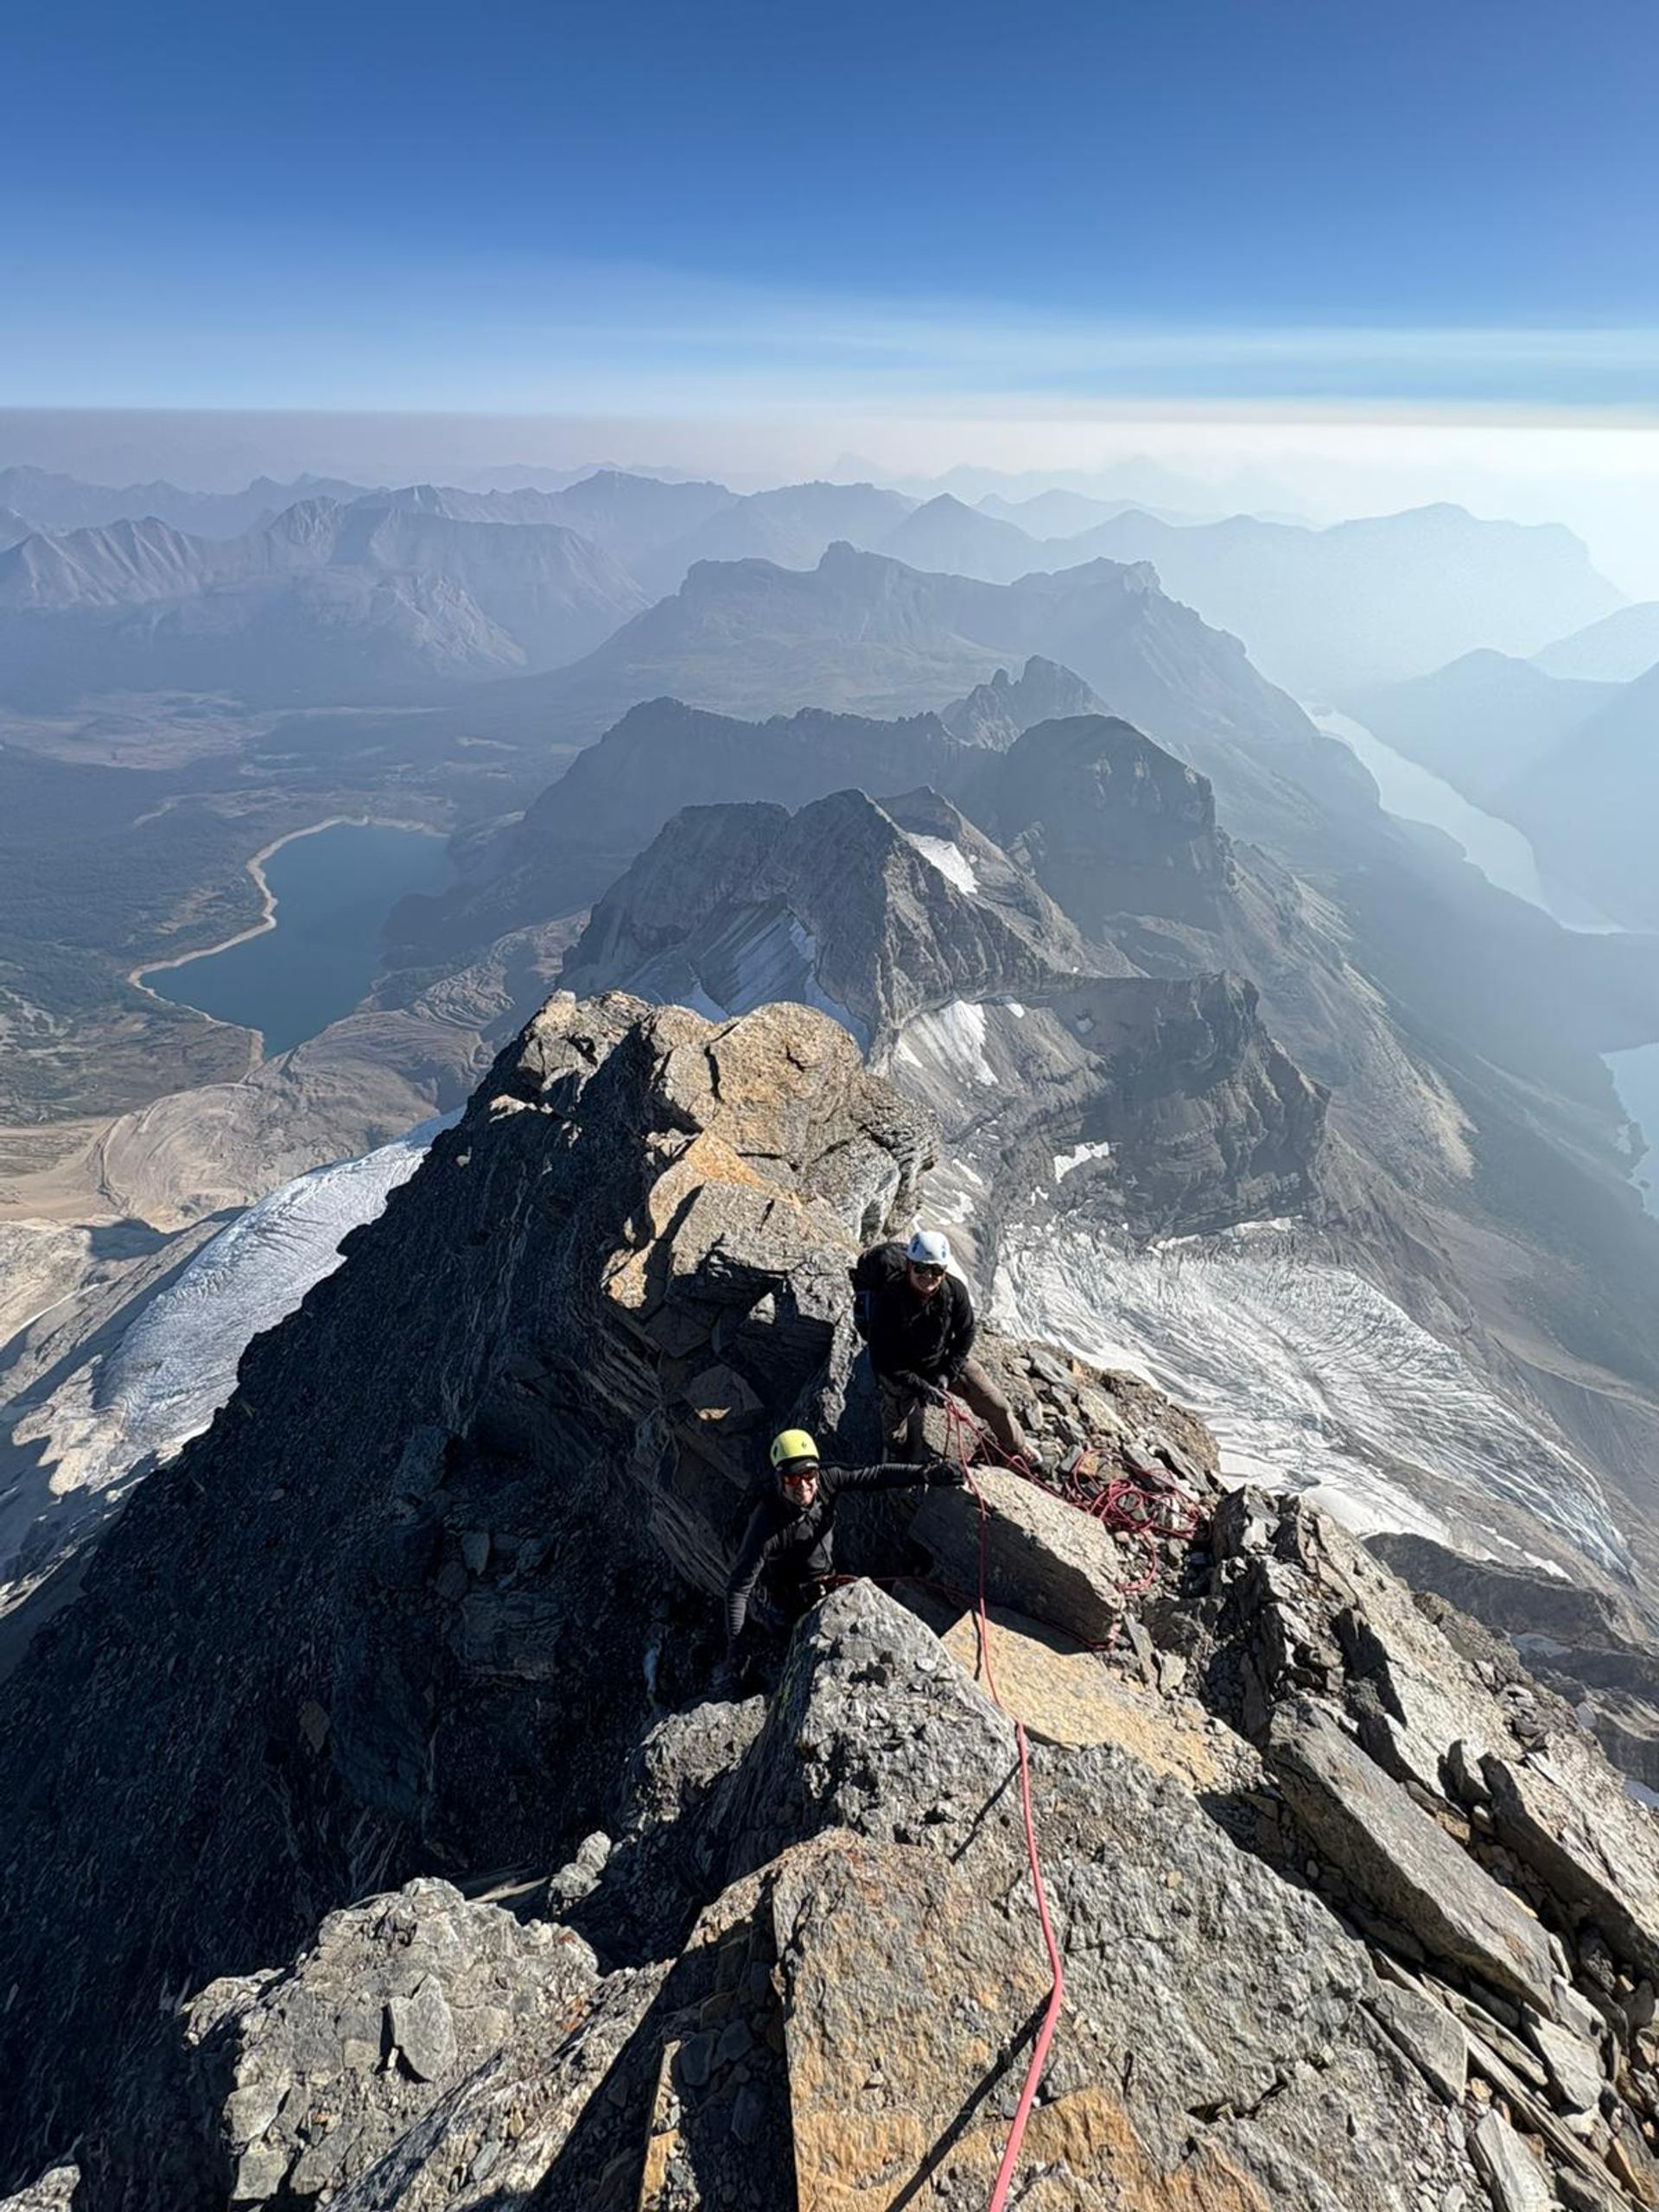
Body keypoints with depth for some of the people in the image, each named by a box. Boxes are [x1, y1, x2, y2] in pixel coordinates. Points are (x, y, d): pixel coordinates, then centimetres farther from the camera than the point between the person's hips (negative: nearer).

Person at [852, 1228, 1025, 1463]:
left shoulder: (954, 1290, -24)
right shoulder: (888, 1302, -34)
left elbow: (966, 1333, -5)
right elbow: (882, 1363, -26)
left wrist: (947, 1374, -12)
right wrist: (921, 1387, -28)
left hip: (947, 1360, 3)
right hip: (902, 1372, -3)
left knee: (998, 1408, 6)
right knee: (897, 1433, 9)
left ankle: (1019, 1454, 35)